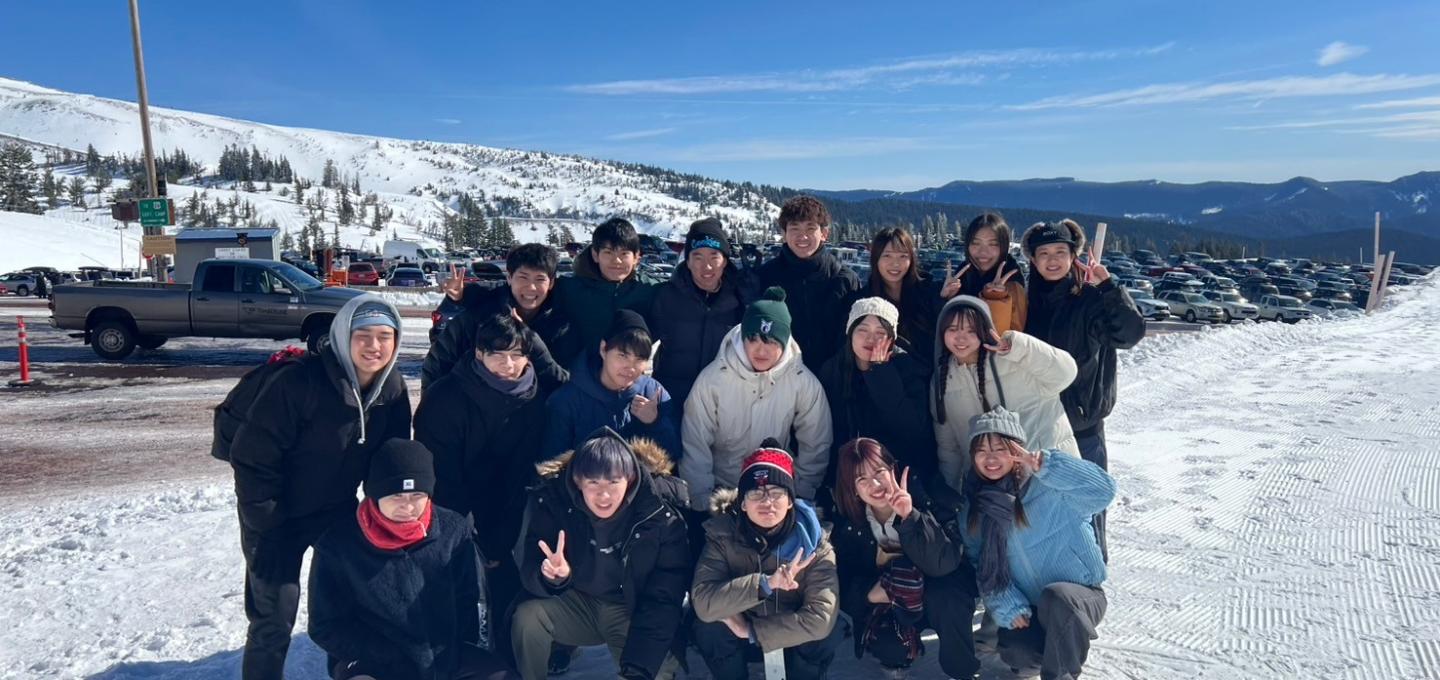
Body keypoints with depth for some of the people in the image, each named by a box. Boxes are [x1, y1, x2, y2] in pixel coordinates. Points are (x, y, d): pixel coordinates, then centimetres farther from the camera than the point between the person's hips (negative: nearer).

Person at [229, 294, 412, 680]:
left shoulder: (393, 388, -11)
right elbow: (252, 456, -23)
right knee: (274, 620, -1)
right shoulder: (300, 381, -29)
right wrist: (266, 521, -18)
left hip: (338, 509, 5)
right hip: (279, 516, -5)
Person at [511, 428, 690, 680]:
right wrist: (552, 577, -40)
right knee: (527, 617, -25)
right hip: (577, 603, 2)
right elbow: (529, 573, -15)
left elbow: (662, 602, -20)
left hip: (633, 611, -1)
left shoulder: (661, 517, -23)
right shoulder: (553, 500, -18)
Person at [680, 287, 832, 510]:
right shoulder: (712, 379, -13)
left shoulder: (804, 383, -10)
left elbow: (815, 448, 1)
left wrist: (800, 498, 2)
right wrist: (703, 502, -8)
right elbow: (695, 448, -7)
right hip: (720, 493, -1)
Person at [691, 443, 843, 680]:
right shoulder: (722, 534, -21)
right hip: (740, 625, 0)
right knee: (709, 630, -30)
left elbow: (821, 618, -31)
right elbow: (702, 603, -33)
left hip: (792, 636, 0)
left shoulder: (812, 541, -22)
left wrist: (751, 630, -29)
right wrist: (766, 582, -45)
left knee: (828, 633, -29)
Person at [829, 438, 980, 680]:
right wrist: (869, 593, -27)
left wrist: (910, 516, -41)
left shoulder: (923, 496, -21)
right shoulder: (848, 524, -11)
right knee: (887, 648, -28)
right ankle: (898, 655, 11)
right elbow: (844, 583, -6)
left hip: (937, 592, -1)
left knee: (944, 598, -35)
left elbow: (944, 563, -30)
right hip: (890, 605, 2)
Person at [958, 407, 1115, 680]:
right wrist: (1006, 605, -12)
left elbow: (1102, 490, -36)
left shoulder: (1049, 486, -18)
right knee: (1015, 653, -23)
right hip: (1027, 608, 5)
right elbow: (979, 564, 1)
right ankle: (1064, 645, 13)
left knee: (1056, 597, -37)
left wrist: (1040, 464, -39)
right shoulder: (976, 503, -1)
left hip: (1078, 596, -4)